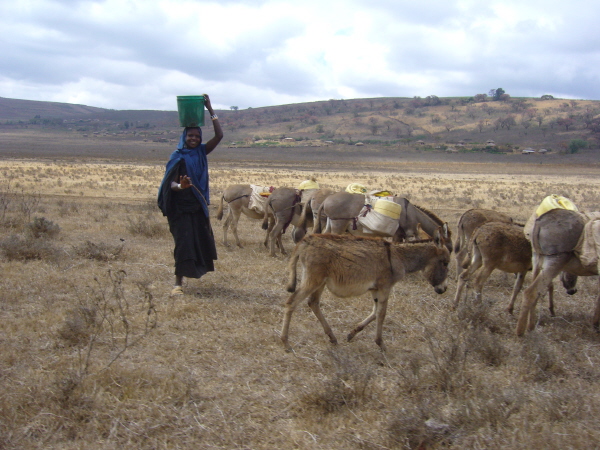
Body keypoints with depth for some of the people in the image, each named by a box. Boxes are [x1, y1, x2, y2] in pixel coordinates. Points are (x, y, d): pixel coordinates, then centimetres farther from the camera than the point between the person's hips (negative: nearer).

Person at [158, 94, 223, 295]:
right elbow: (171, 182, -15)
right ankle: (178, 282, -8)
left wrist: (210, 109, -10)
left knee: (202, 240, 10)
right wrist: (179, 186, -39)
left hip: (199, 205, 5)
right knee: (184, 241, -10)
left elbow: (219, 135, -5)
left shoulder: (201, 152, 4)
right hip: (181, 207, -5)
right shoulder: (177, 157, -8)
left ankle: (197, 268, 31)